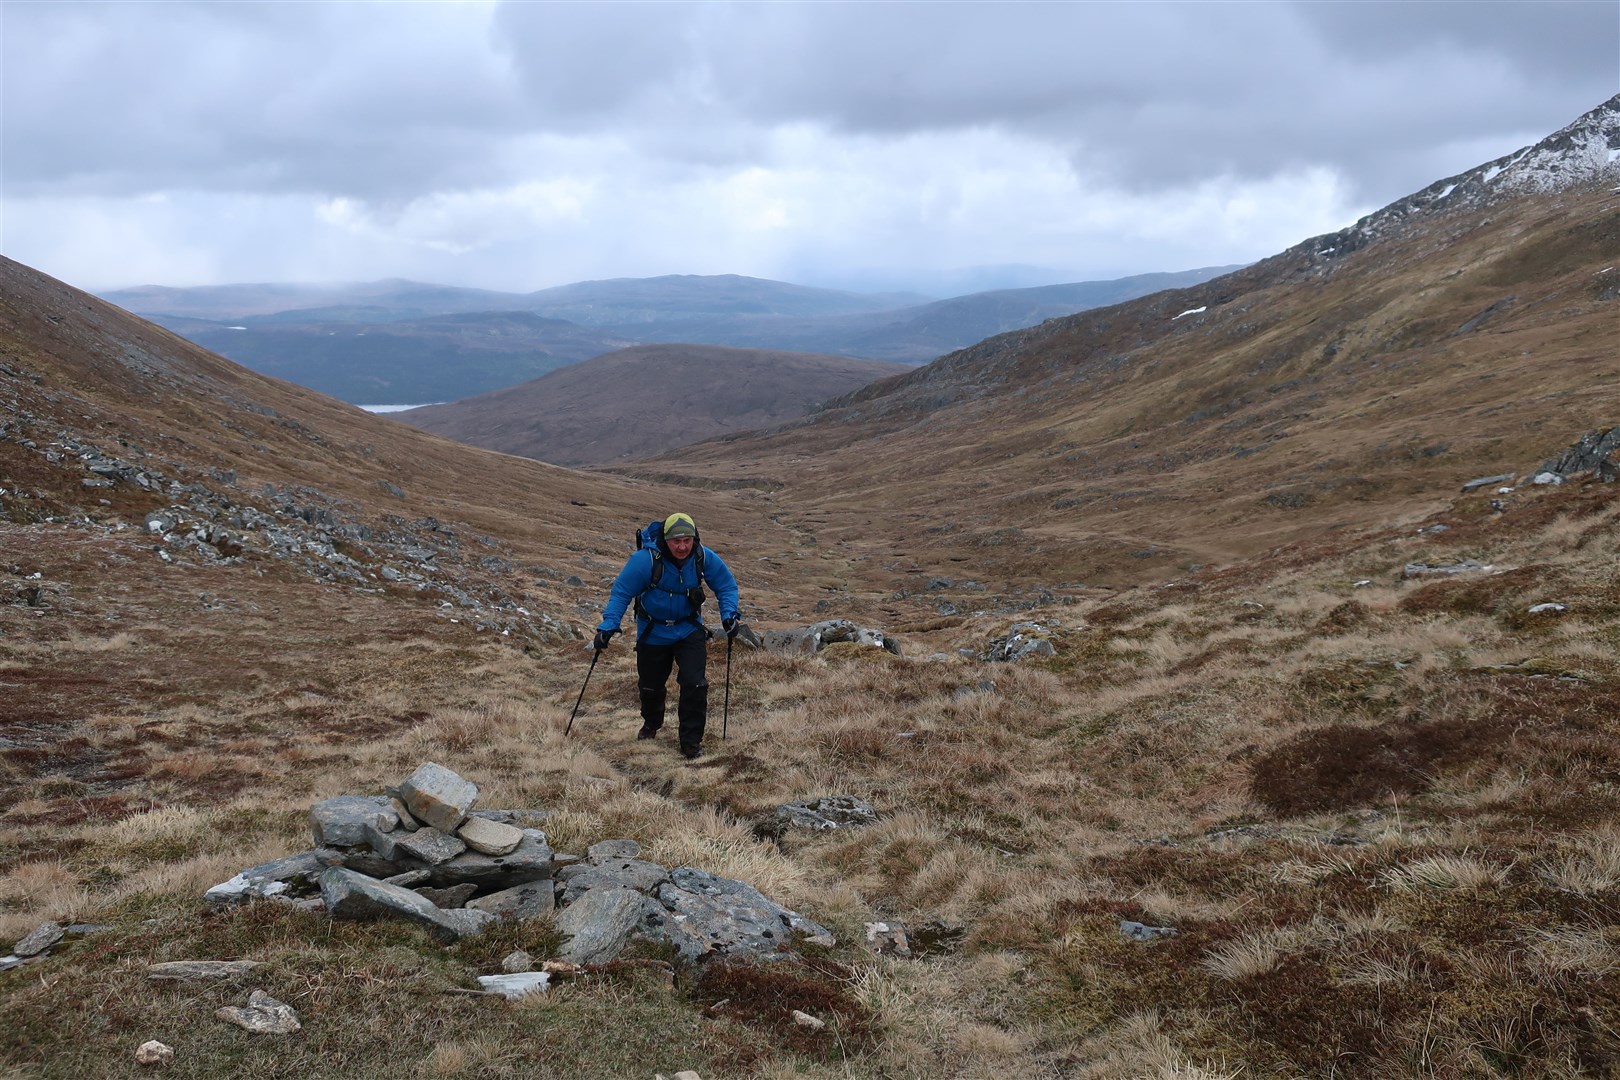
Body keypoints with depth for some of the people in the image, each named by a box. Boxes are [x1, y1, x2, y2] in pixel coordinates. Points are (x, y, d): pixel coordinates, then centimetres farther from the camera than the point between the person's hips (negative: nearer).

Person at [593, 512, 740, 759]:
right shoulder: (645, 559, -27)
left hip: (689, 630, 1)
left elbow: (726, 584, -1)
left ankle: (691, 742, 1)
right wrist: (608, 626, -28)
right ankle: (651, 723, 47)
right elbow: (621, 592, -21)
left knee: (695, 684, -13)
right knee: (650, 685, 15)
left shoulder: (704, 558, -17)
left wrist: (729, 614, -15)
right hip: (653, 633, -1)